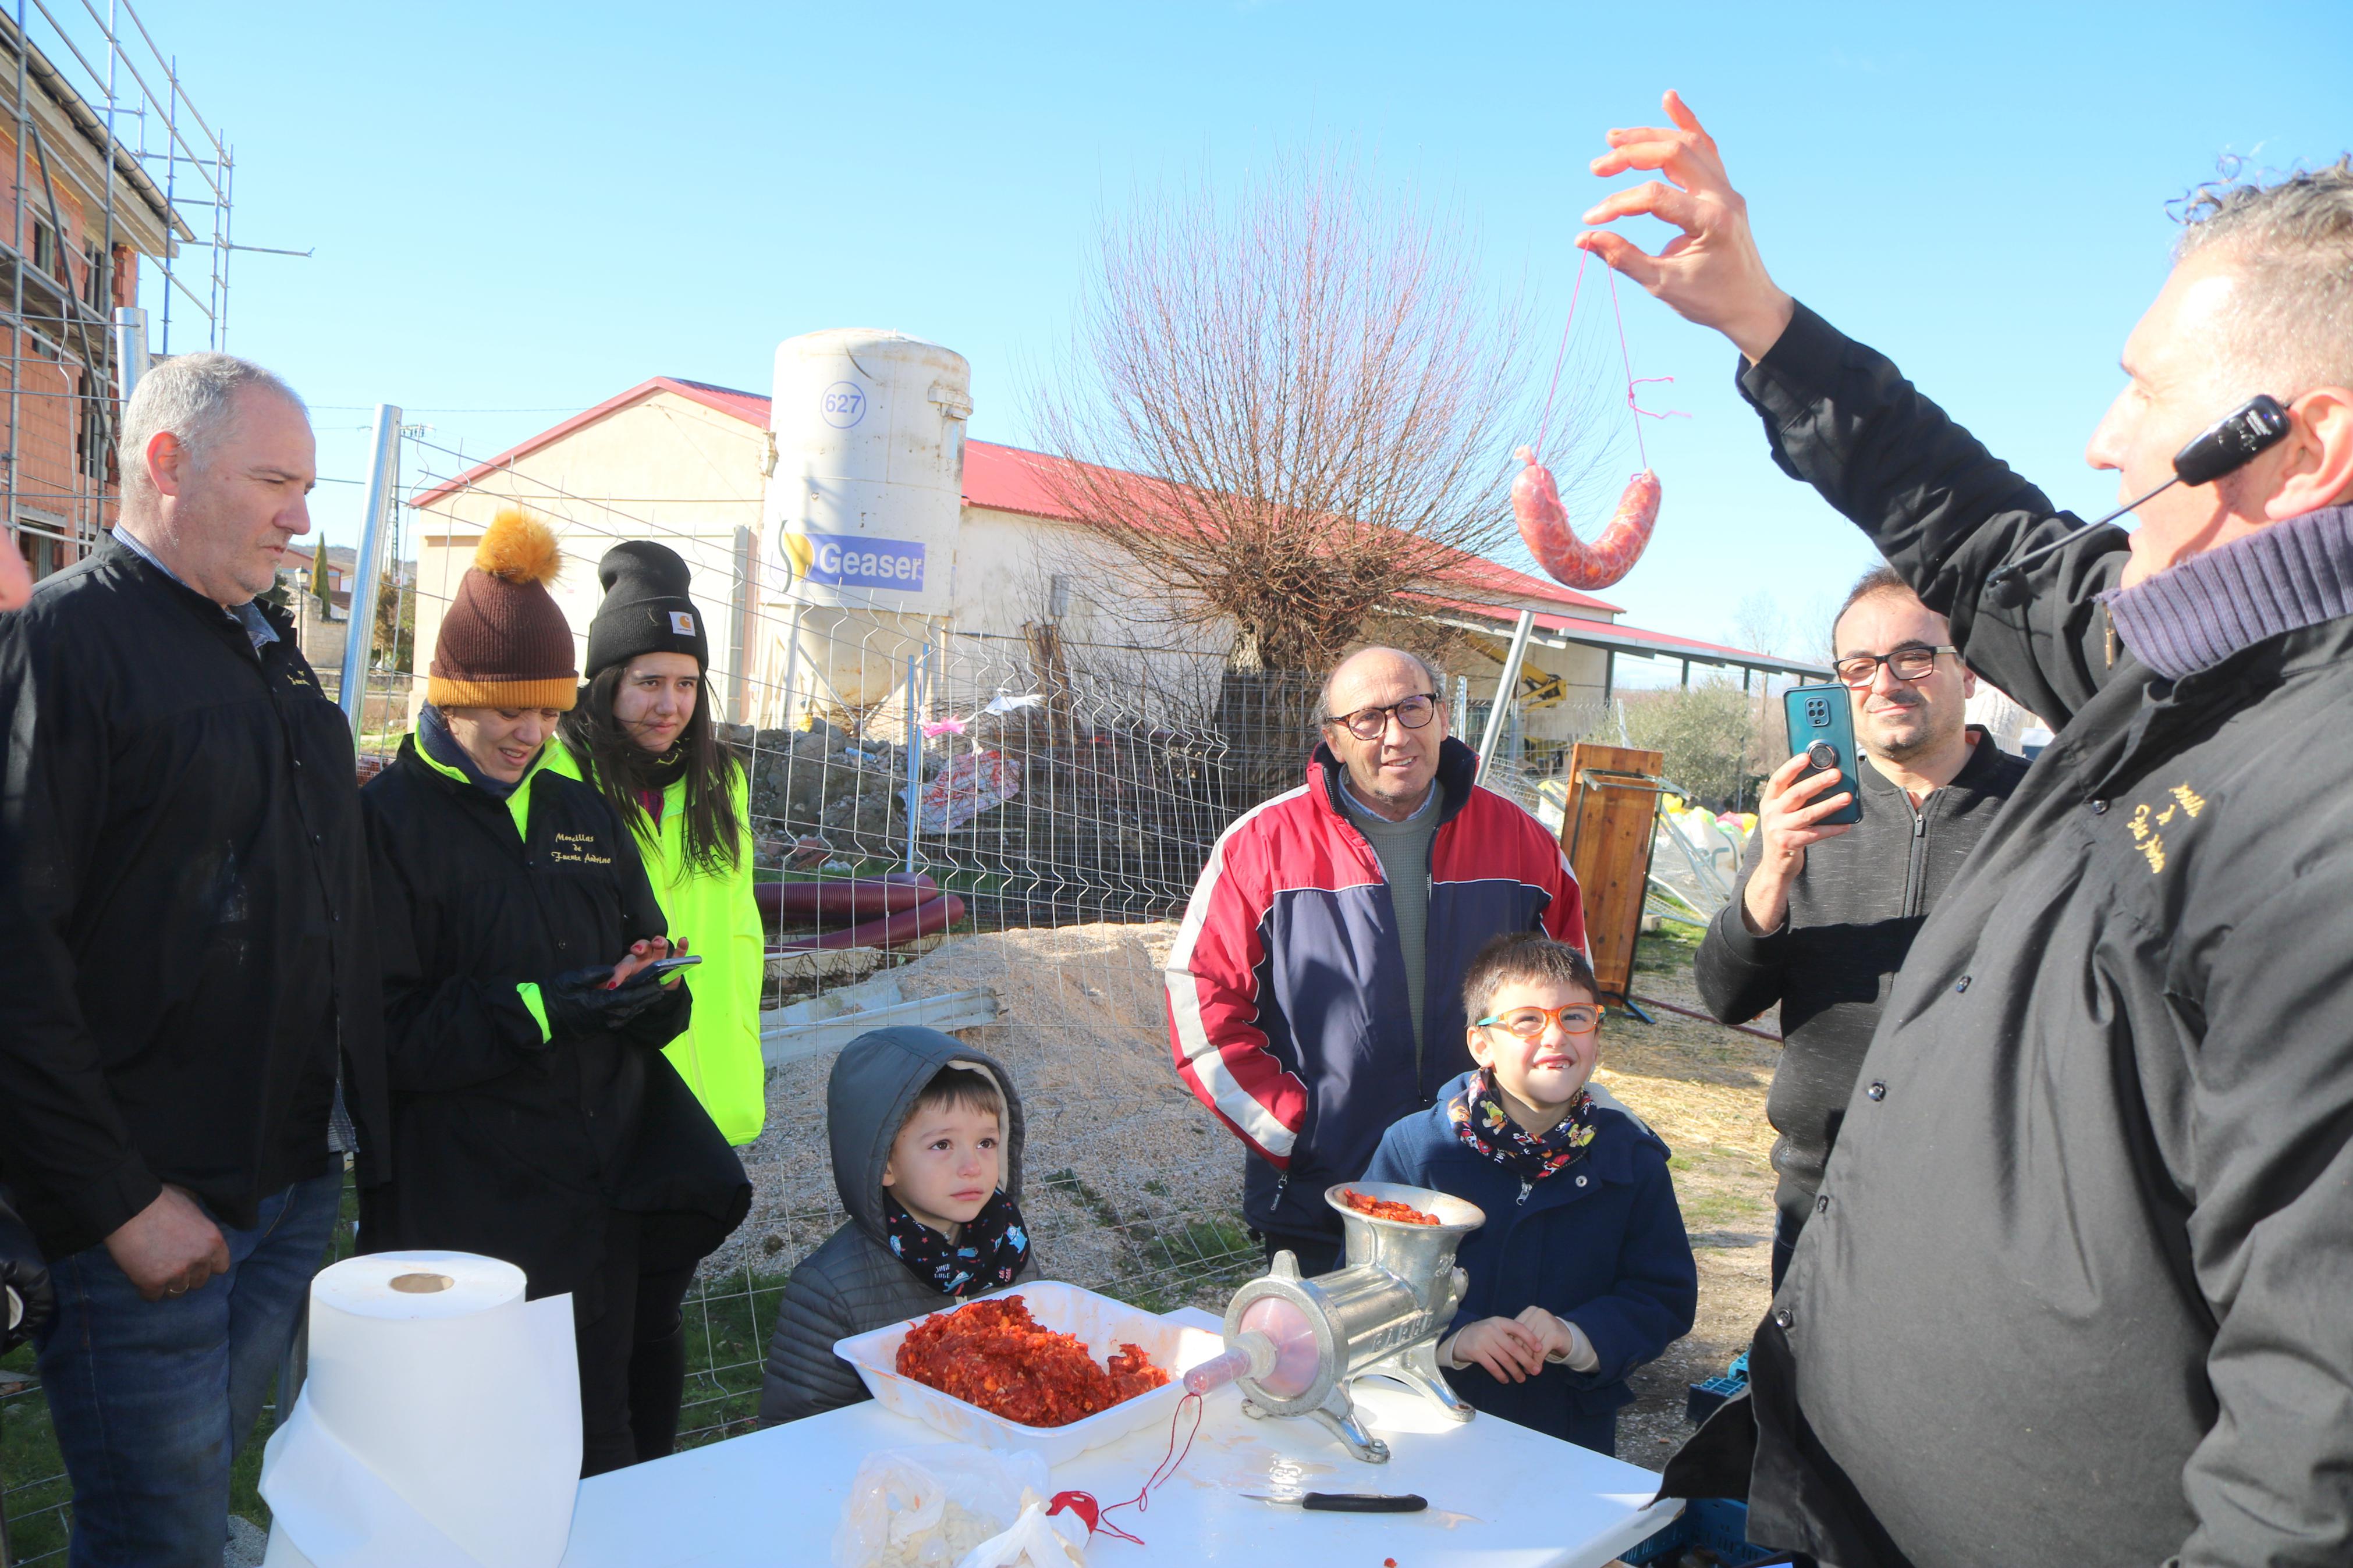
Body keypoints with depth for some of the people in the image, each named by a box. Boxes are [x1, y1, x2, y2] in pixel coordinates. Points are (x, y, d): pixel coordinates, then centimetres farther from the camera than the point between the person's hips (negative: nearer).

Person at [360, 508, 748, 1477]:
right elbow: (383, 1032, -11)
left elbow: (648, 948, 15)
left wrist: (647, 989, -8)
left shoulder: (582, 814, 14)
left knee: (603, 1455, 13)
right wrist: (537, 1009, -22)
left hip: (608, 1200, 5)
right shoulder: (389, 818, -4)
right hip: (469, 1210, -5)